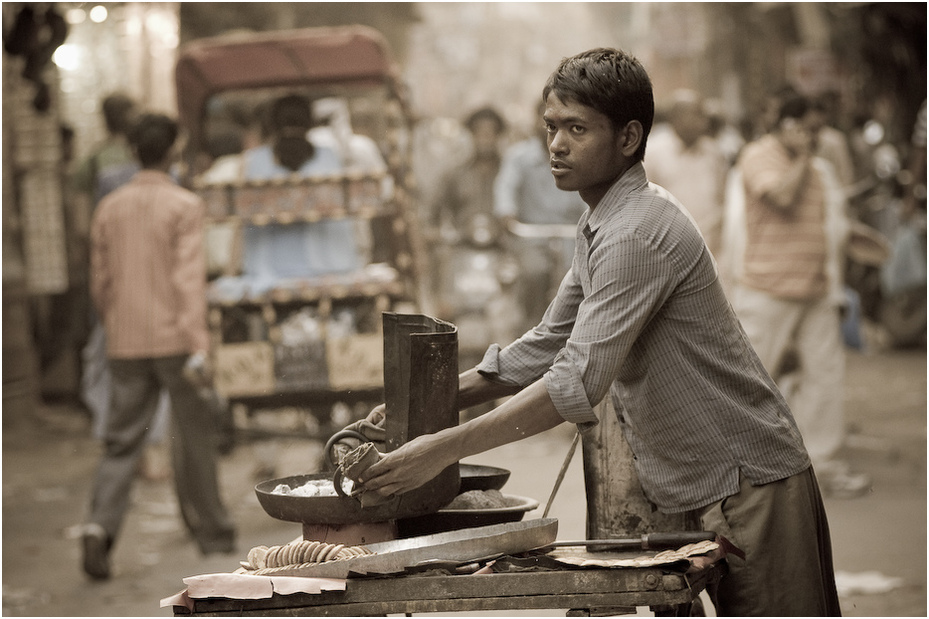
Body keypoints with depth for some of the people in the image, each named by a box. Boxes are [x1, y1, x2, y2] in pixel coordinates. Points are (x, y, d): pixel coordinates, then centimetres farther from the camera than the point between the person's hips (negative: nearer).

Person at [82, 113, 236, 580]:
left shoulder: (109, 208, 7)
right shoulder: (185, 206, -8)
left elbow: (100, 284, 11)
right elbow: (189, 278, -17)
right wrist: (200, 344, -21)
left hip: (126, 345, 3)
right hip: (175, 340, -3)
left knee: (122, 442, 3)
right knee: (195, 436, 11)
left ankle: (101, 526, -18)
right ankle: (212, 531, 22)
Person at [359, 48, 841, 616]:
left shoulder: (636, 234, -21)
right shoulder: (602, 227, 12)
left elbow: (576, 385, -28)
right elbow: (547, 348, 18)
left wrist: (443, 449, -27)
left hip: (748, 483, -10)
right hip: (706, 487, 10)